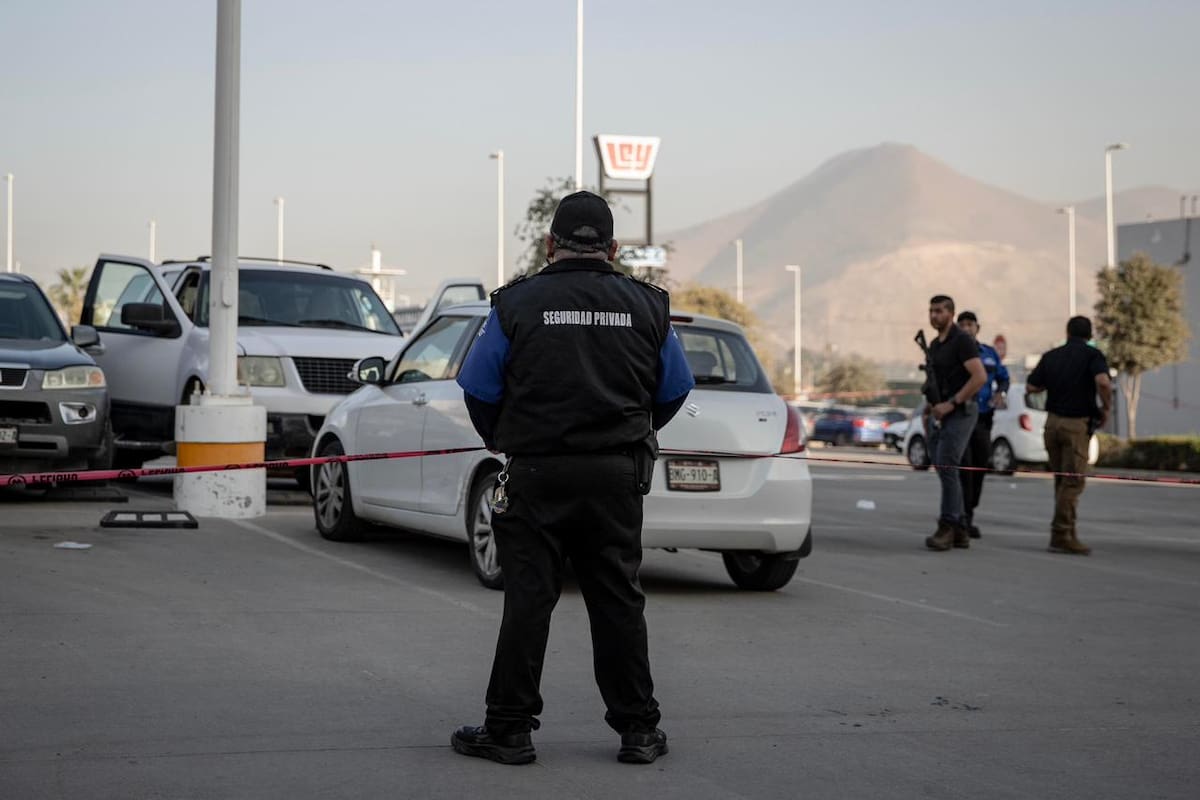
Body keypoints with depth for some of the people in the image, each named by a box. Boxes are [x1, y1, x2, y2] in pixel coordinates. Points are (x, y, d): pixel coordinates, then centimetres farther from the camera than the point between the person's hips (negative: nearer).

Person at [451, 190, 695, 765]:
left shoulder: (517, 304, -2)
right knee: (618, 600, 8)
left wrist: (502, 441, 17)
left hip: (536, 472, -2)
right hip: (618, 475, 2)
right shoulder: (646, 307, 6)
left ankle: (510, 727, 6)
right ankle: (638, 729, 12)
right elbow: (675, 390, 13)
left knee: (528, 598, 2)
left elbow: (479, 389, -1)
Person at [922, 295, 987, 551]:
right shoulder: (934, 345, 17)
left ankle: (946, 528, -14)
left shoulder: (963, 341, -9)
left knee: (946, 468, -16)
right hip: (938, 416, 9)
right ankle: (959, 531, 10)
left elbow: (980, 376, -19)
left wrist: (951, 404, -21)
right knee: (943, 471, 6)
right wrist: (928, 409, 17)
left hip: (958, 414, -9)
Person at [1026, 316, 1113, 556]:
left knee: (1061, 480, 15)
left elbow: (1031, 387, 6)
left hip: (1053, 421, 5)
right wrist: (1106, 408, -9)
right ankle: (1061, 535, -7)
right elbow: (1103, 382, -24)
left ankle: (1066, 532, 19)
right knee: (1073, 481, -3)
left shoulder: (1051, 356, 9)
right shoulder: (1092, 355, -6)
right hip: (1077, 423, -5)